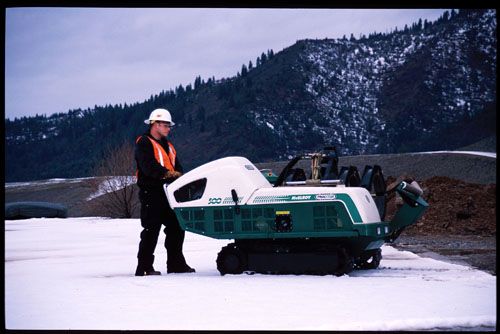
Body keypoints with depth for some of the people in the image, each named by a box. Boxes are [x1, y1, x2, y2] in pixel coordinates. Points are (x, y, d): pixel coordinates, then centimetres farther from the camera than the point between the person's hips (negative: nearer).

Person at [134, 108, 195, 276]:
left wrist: (179, 176, -4)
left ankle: (176, 264, 18)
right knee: (151, 230, -8)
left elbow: (177, 167, 16)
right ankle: (144, 267, -5)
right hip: (151, 192, -8)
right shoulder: (144, 143, -5)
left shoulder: (167, 145, 21)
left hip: (168, 192, 8)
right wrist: (167, 174, -26)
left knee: (176, 228, 9)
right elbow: (149, 167, -20)